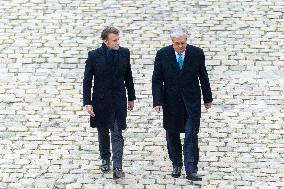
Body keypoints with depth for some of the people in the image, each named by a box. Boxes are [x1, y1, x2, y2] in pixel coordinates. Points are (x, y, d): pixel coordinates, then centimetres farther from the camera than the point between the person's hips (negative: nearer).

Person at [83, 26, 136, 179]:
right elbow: (87, 80, -6)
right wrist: (87, 103, -11)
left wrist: (131, 98, 11)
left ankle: (117, 168, -8)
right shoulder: (94, 56, -11)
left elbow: (128, 77, 7)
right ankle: (105, 159, 37)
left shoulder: (124, 53, -3)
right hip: (101, 101, 0)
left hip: (119, 101, 0)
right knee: (103, 133, 15)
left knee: (117, 135, -6)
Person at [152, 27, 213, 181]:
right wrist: (157, 102, -12)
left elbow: (203, 77, 3)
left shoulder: (197, 53, -7)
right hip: (171, 102, 1)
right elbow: (157, 80, -4)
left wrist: (207, 99, 10)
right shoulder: (162, 54, -7)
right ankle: (176, 165, 28)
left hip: (192, 101, -1)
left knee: (191, 134, -8)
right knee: (172, 134, 10)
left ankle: (191, 170, -7)